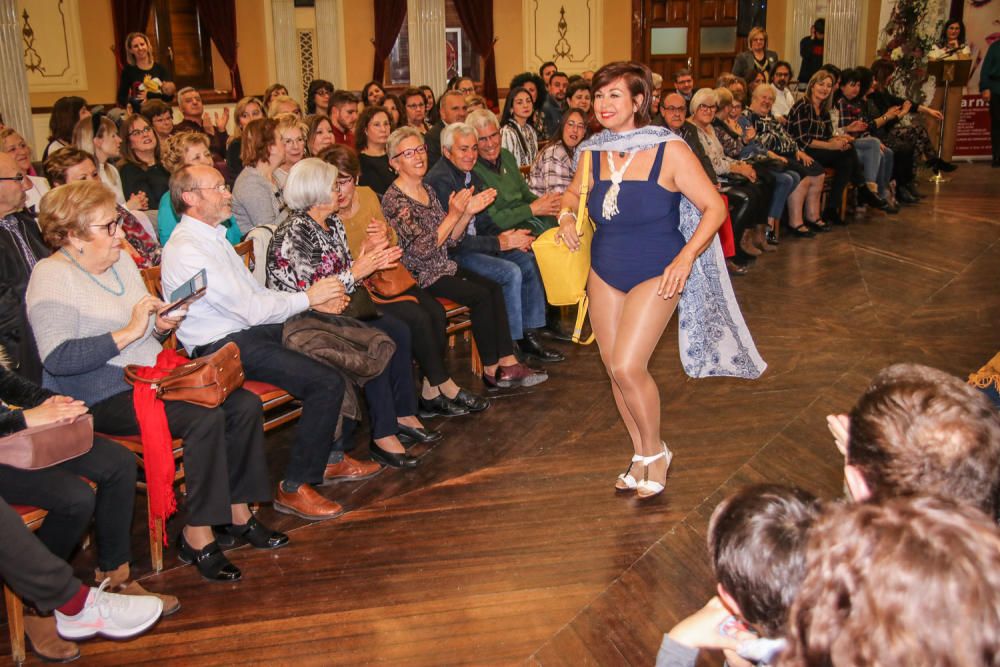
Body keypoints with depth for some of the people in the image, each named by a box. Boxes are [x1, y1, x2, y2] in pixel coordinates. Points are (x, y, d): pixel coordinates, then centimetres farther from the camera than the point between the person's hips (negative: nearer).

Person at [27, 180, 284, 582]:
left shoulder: (121, 260, 14)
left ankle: (237, 514, 0)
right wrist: (128, 332, -23)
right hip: (104, 398, -8)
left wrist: (162, 326, 0)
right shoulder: (52, 278, -11)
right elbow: (56, 359, -24)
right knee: (205, 417, -29)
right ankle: (197, 537, -18)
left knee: (245, 405, -10)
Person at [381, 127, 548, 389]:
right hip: (417, 276, -8)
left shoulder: (428, 190, 11)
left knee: (494, 288, -10)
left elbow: (449, 240, 11)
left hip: (443, 267, 8)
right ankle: (491, 371, -9)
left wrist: (468, 212, -4)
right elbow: (423, 249, -21)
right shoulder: (394, 199, -15)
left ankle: (508, 363, -13)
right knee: (481, 295, -19)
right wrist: (454, 214, -22)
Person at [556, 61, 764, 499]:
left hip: (656, 274, -5)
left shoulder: (669, 151, -14)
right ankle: (641, 455, 29)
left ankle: (655, 451, 10)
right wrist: (566, 215, -3)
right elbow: (574, 191, 20)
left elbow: (714, 207, -12)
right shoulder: (592, 153, -1)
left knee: (627, 367, -16)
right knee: (615, 369, 8)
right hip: (604, 273, 5)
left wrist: (686, 257, -22)